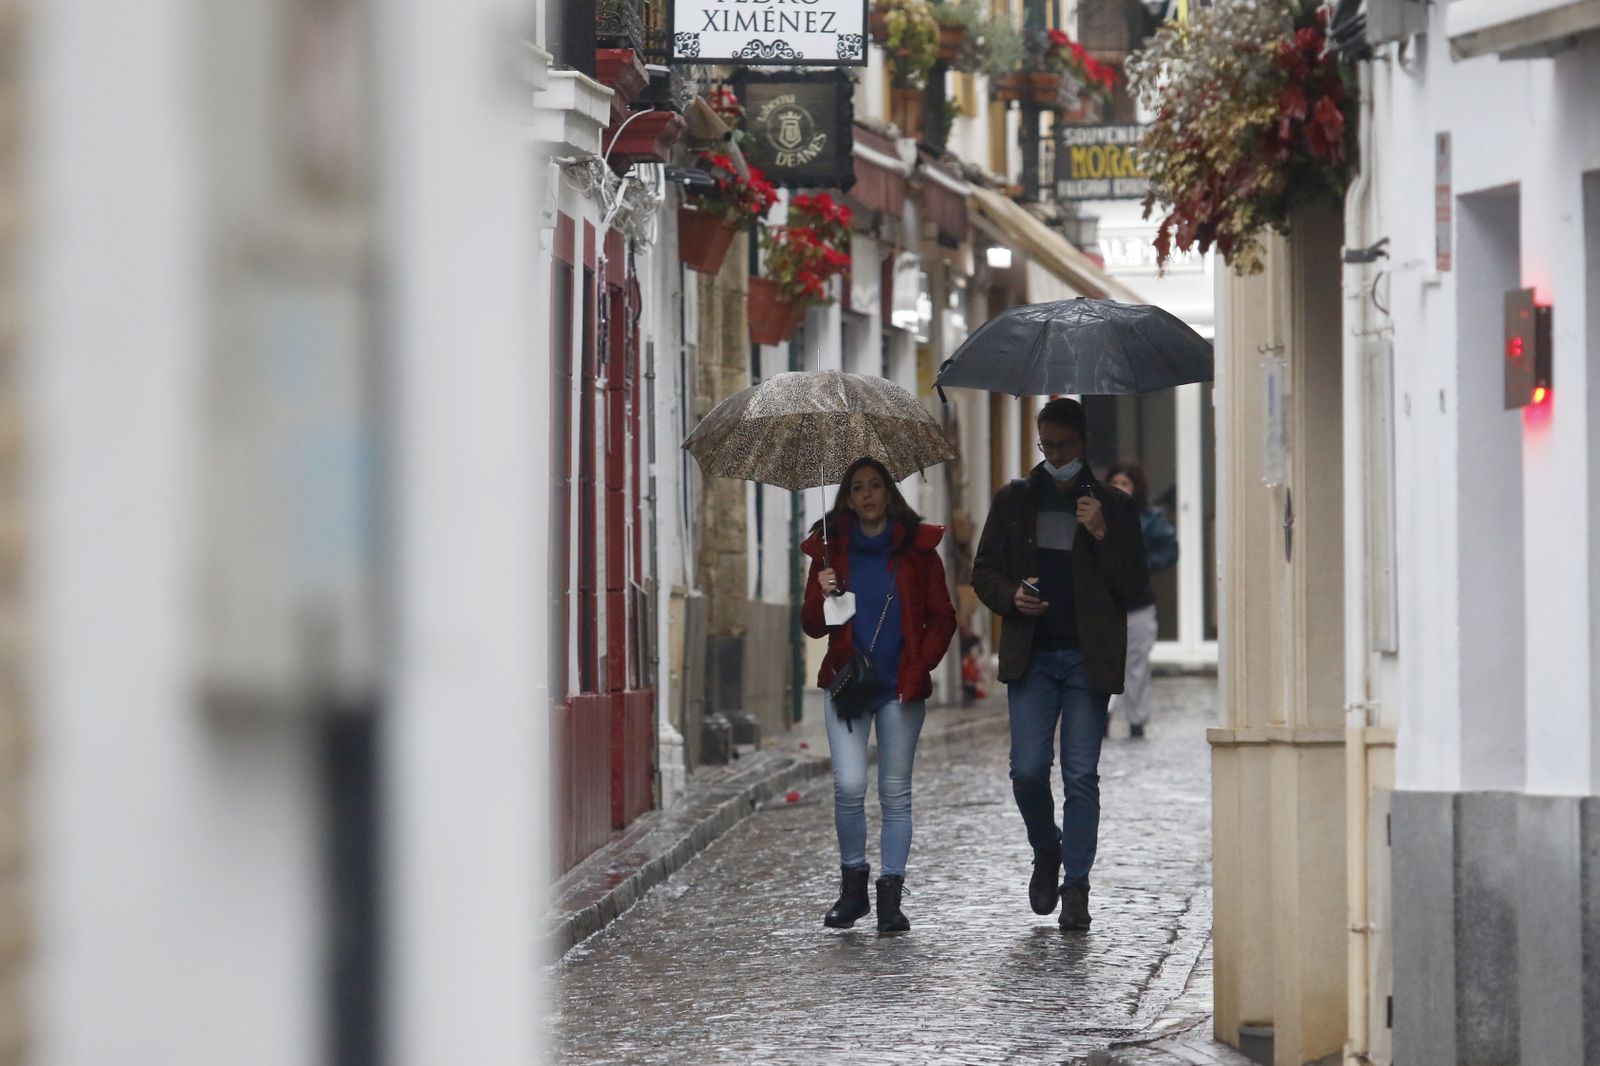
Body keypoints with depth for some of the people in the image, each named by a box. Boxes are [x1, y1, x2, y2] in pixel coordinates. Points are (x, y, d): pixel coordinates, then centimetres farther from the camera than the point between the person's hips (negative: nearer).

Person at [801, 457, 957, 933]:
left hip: (901, 688, 0)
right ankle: (853, 884, 5)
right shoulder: (831, 550, 7)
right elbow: (812, 626, 7)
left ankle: (890, 899, 6)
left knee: (895, 792, 1)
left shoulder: (917, 548, 4)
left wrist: (920, 666, -6)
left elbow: (942, 618, 7)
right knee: (849, 786, -12)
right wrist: (822, 598, -13)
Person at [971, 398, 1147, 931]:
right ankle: (1046, 852, 21)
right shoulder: (1014, 500, 10)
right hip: (1031, 655, 1)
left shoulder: (1113, 506, 5)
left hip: (1087, 658, -1)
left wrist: (1102, 535, -12)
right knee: (1028, 769, -7)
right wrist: (1010, 597, -8)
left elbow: (1133, 587, 1)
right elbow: (983, 571, 13)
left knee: (1081, 775, -3)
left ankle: (1076, 886, 4)